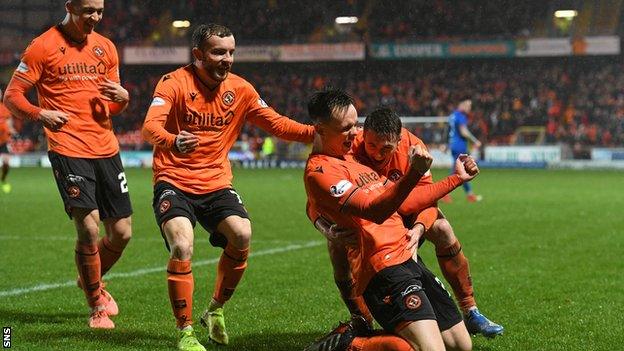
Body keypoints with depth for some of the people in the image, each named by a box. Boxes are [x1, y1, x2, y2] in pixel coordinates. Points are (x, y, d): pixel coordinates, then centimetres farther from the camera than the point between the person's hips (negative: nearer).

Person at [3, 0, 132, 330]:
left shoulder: (106, 48, 14)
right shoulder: (44, 46, -3)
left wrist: (122, 98, -2)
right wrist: (40, 114, -17)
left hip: (106, 149, 5)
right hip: (68, 150, -5)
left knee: (121, 233, 5)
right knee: (89, 229, -14)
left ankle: (93, 281, 35)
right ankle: (97, 307, 4)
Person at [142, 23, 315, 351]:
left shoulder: (239, 89, 3)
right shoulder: (174, 83, -11)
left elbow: (275, 123, 9)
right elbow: (150, 126, -25)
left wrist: (315, 133, -7)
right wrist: (173, 142, -48)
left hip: (216, 184, 4)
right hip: (174, 183, -4)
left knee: (242, 235, -19)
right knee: (182, 246, -24)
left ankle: (215, 310, 6)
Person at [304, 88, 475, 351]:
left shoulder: (354, 155, 19)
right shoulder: (320, 170, -10)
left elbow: (406, 201, 27)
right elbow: (374, 211, -24)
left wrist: (457, 179, 27)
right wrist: (414, 173, -37)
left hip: (409, 259, 10)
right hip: (383, 268, -10)